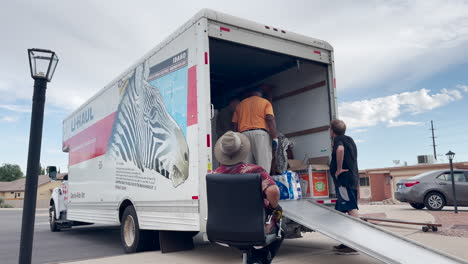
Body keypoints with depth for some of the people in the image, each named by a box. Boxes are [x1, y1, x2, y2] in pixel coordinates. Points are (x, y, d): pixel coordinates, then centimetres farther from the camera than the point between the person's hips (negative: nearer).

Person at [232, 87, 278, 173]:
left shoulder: (241, 104, 22)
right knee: (263, 168, -8)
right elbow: (270, 119, -5)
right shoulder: (265, 102, 11)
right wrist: (275, 138, -8)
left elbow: (234, 124, 15)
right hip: (260, 134, -3)